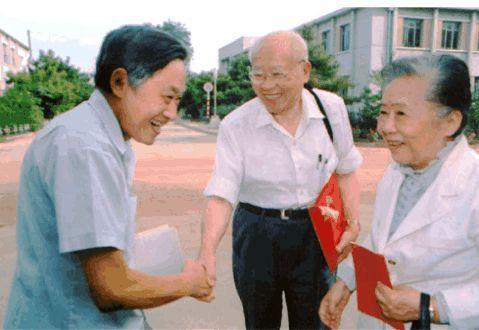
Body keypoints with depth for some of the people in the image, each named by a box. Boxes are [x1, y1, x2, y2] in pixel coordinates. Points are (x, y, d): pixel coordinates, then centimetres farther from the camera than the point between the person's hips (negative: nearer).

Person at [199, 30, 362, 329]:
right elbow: (221, 195, -19)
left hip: (316, 234, 1)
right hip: (257, 236, -1)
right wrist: (207, 252, -33)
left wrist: (353, 225, -3)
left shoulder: (332, 108, -6)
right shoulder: (235, 126, -13)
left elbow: (346, 171, 6)